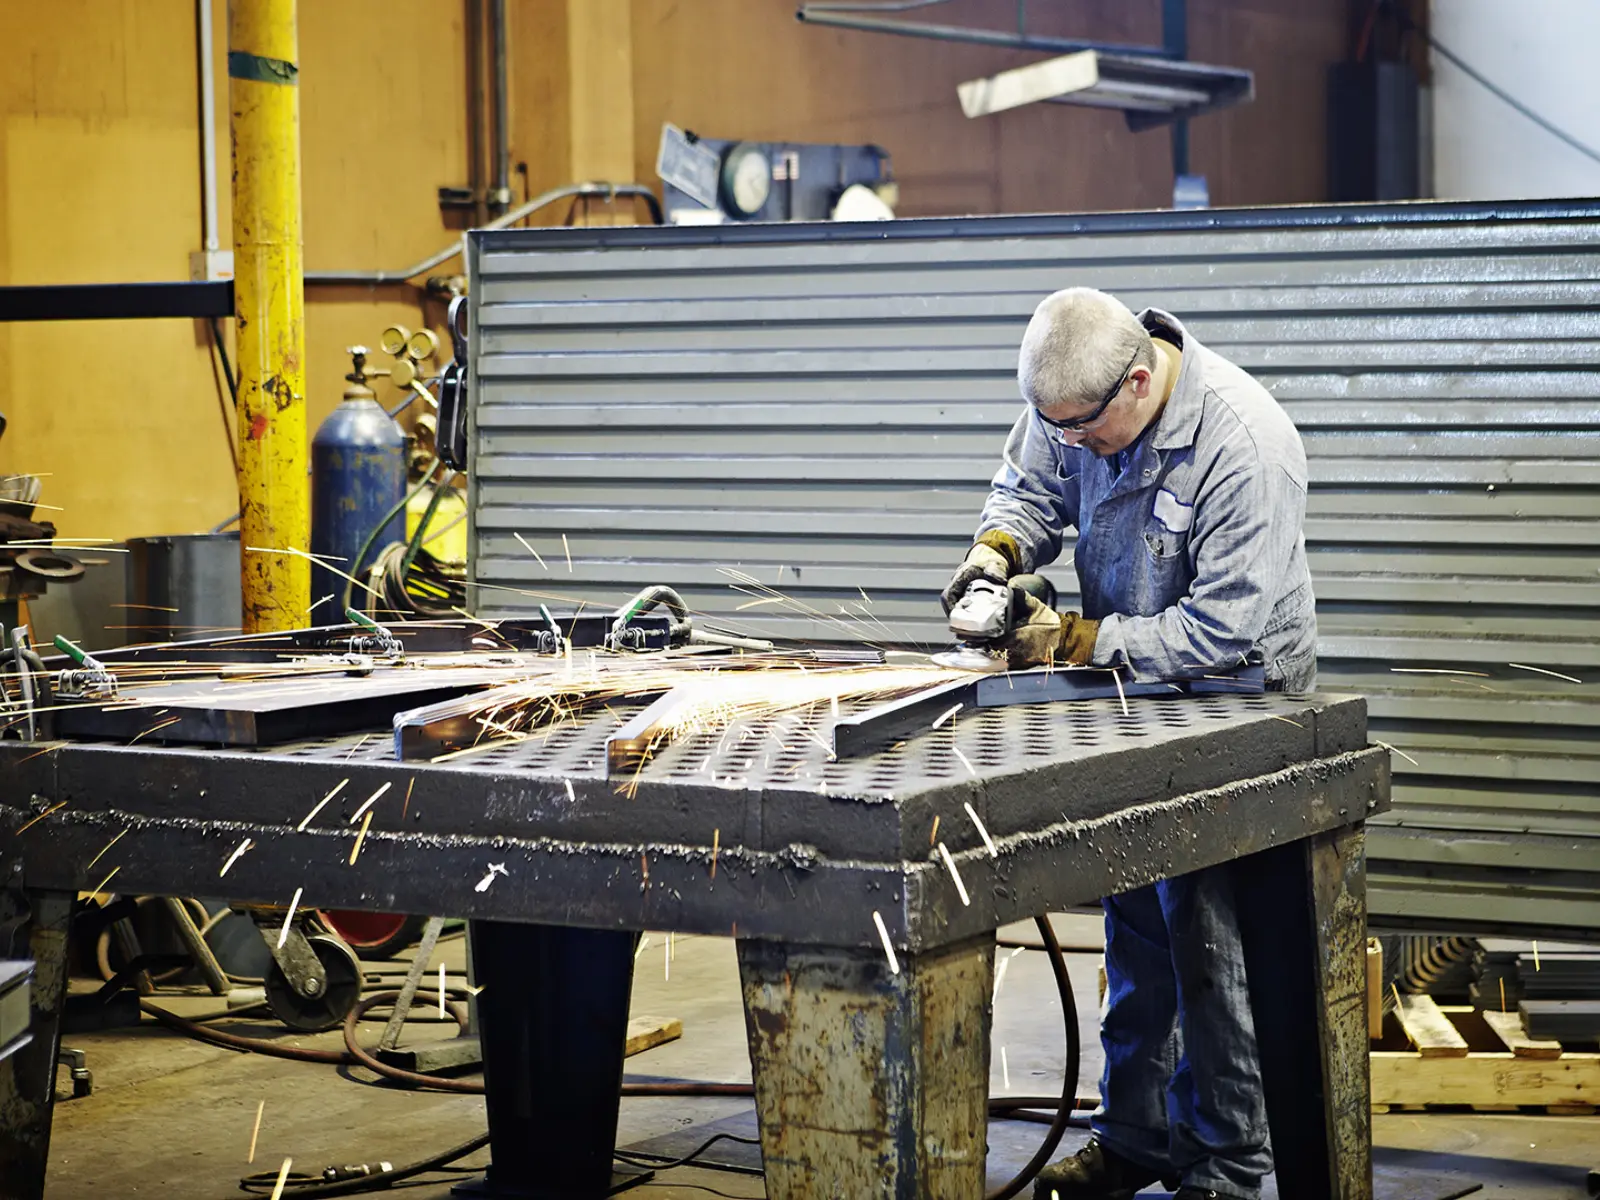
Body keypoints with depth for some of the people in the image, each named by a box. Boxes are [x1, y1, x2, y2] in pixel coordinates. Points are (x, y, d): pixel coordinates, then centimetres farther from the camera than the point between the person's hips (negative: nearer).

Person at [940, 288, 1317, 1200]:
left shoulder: (1245, 446, -31)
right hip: (1133, 682, 7)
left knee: (1210, 934, -5)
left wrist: (1078, 641, -27)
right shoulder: (1074, 400, -10)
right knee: (1134, 918, 14)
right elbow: (1031, 490, 10)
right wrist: (997, 549, -13)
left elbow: (1223, 629, -31)